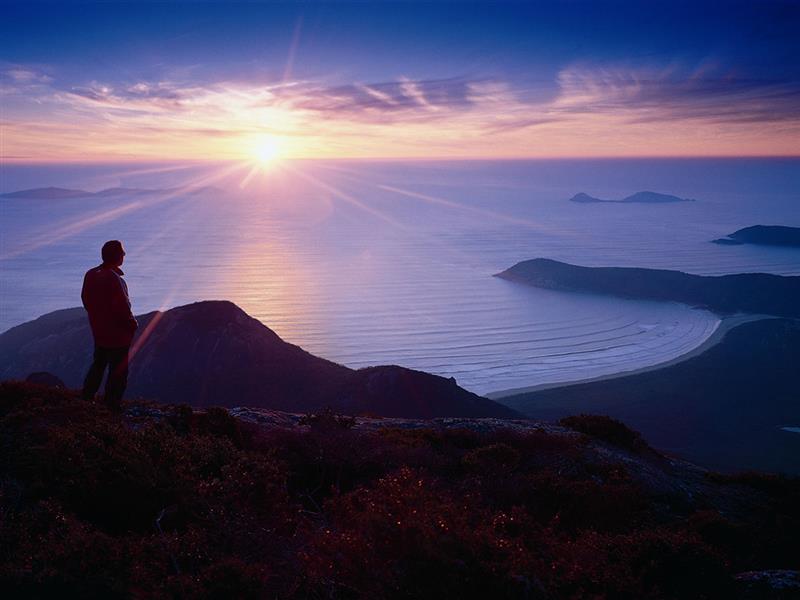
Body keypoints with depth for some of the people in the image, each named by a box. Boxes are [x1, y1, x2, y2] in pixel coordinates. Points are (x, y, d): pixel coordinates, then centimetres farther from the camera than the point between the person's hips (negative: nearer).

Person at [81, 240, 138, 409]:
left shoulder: (90, 275, 1)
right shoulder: (114, 279, -26)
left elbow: (86, 300, 11)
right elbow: (122, 309, -24)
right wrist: (133, 326, -8)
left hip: (99, 332, 8)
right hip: (118, 334, -8)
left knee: (98, 364, 23)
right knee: (118, 371, 4)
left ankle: (87, 396, 30)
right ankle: (112, 404, 10)